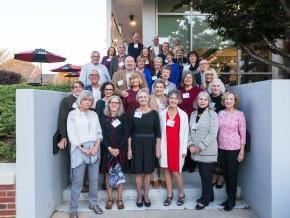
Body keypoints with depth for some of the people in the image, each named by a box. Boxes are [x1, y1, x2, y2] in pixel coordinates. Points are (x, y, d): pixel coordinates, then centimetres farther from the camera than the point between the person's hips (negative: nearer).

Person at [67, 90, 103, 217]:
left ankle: (93, 203, 26)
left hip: (94, 149, 4)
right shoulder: (73, 114, 0)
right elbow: (71, 134, -7)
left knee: (94, 179, 10)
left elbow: (99, 132, 9)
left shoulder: (94, 114, 11)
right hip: (79, 150, -4)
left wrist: (96, 146, -6)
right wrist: (83, 149, -12)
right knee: (77, 181, -1)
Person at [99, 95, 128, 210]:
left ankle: (119, 199, 14)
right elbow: (102, 135, -2)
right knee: (108, 174, 4)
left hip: (120, 150, 0)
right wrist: (109, 148, -13)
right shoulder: (103, 118, 3)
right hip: (107, 150, 1)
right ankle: (110, 199, 16)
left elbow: (125, 134, -3)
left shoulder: (123, 117, 3)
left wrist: (118, 148, -12)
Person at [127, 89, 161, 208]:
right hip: (136, 144, 0)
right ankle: (139, 195, 24)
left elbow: (158, 132, -1)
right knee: (138, 172, 7)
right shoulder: (133, 113, -1)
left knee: (148, 171, 9)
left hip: (150, 144, 0)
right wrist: (129, 148, -3)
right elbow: (130, 132, 1)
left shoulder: (154, 113, -2)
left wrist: (158, 148, -4)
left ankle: (146, 195, 26)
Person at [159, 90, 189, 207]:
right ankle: (169, 195, 25)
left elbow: (185, 133, -2)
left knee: (175, 171, -1)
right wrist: (159, 147, 0)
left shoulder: (183, 115, -3)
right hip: (166, 146, 2)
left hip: (178, 146, -2)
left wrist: (184, 150, -4)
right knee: (167, 170, 9)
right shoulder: (162, 114, 2)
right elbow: (161, 131, 3)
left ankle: (181, 193, 23)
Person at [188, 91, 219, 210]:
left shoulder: (212, 114, -8)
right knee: (202, 174, 14)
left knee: (206, 176, 3)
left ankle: (205, 199, 19)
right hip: (196, 151, 6)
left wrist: (200, 147, -15)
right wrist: (191, 144, -3)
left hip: (208, 151, -5)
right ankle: (209, 196, 31)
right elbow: (190, 130, 11)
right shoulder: (193, 114, 10)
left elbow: (212, 134, -14)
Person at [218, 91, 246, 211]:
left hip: (234, 149, -4)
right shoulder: (220, 113, 4)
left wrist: (242, 151, -9)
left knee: (232, 174, 6)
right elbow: (217, 131, 9)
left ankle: (232, 200, 23)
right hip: (221, 148, 4)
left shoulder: (239, 114, -8)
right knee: (225, 174, 14)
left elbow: (243, 134, -7)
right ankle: (229, 197, 31)